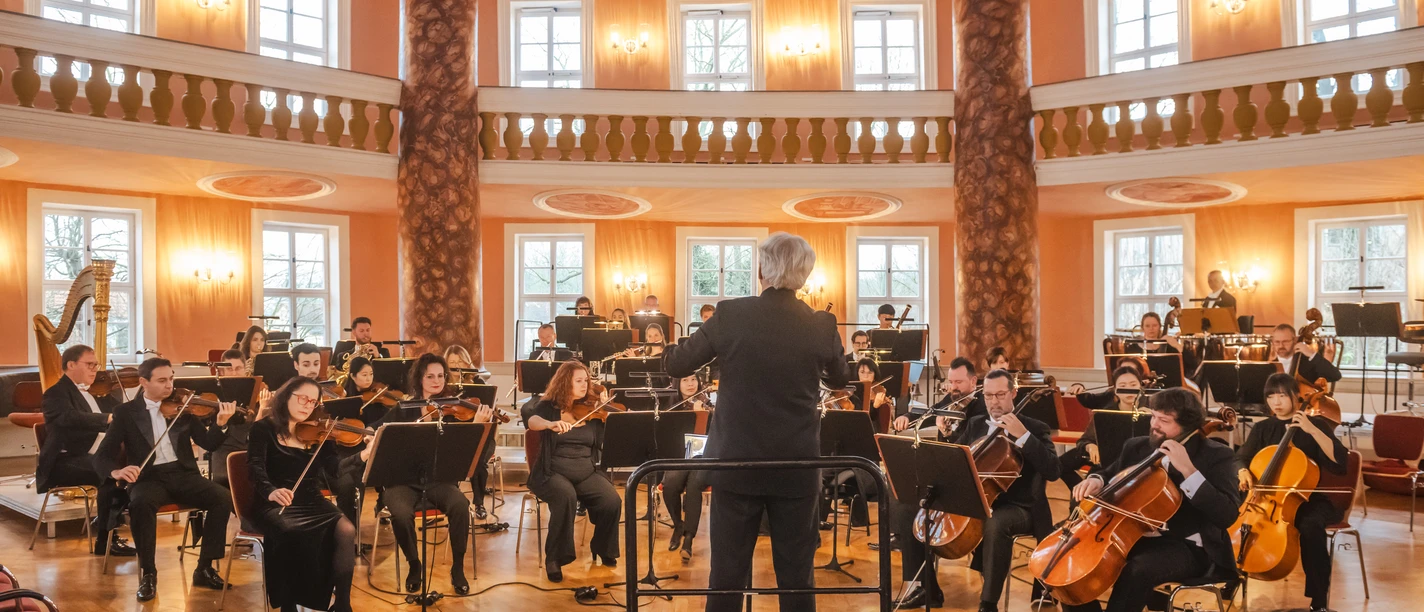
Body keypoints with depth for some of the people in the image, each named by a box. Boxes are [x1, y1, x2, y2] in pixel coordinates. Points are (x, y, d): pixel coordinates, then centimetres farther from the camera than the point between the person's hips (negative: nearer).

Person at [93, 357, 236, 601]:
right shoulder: (126, 411, 4)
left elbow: (208, 444, 3)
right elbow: (102, 456, -1)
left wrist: (219, 423, -18)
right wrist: (116, 471, -24)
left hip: (184, 474, 2)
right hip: (149, 477, -2)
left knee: (223, 498, -24)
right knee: (140, 503, -36)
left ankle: (205, 567, -10)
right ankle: (148, 573, -18)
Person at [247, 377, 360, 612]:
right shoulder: (264, 429, 1)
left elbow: (337, 470, -2)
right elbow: (255, 468, -15)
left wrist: (364, 454, -21)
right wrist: (271, 491, -37)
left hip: (312, 502, 3)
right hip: (274, 505, -3)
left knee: (346, 530, -25)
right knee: (293, 533, -36)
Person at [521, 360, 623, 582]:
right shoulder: (548, 406, 1)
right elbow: (531, 419, -22)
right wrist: (551, 423, -41)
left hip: (587, 471, 3)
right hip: (553, 472, -3)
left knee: (612, 502, -22)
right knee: (566, 497, -36)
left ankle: (602, 548, 7)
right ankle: (554, 558, -18)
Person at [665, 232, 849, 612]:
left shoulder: (730, 314, -10)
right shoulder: (822, 325, -6)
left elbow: (676, 366, -1)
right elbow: (839, 380, 13)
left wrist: (671, 349, 20)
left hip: (737, 465, -1)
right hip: (797, 468, 1)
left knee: (727, 574, 9)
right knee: (796, 576, 11)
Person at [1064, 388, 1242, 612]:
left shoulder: (1216, 455, -7)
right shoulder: (1137, 446, 8)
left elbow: (1227, 516, -19)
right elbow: (1111, 474, 25)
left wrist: (1188, 470, -26)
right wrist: (1096, 479, 0)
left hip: (1187, 546, -5)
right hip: (1136, 537, 6)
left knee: (1137, 571, -35)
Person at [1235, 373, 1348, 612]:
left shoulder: (1315, 424, -1)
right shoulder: (1262, 428, 8)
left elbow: (1341, 462, -15)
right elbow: (1241, 458, 5)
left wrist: (1312, 430, -24)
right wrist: (1243, 472, -19)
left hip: (1307, 499, -3)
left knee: (1310, 527, -36)